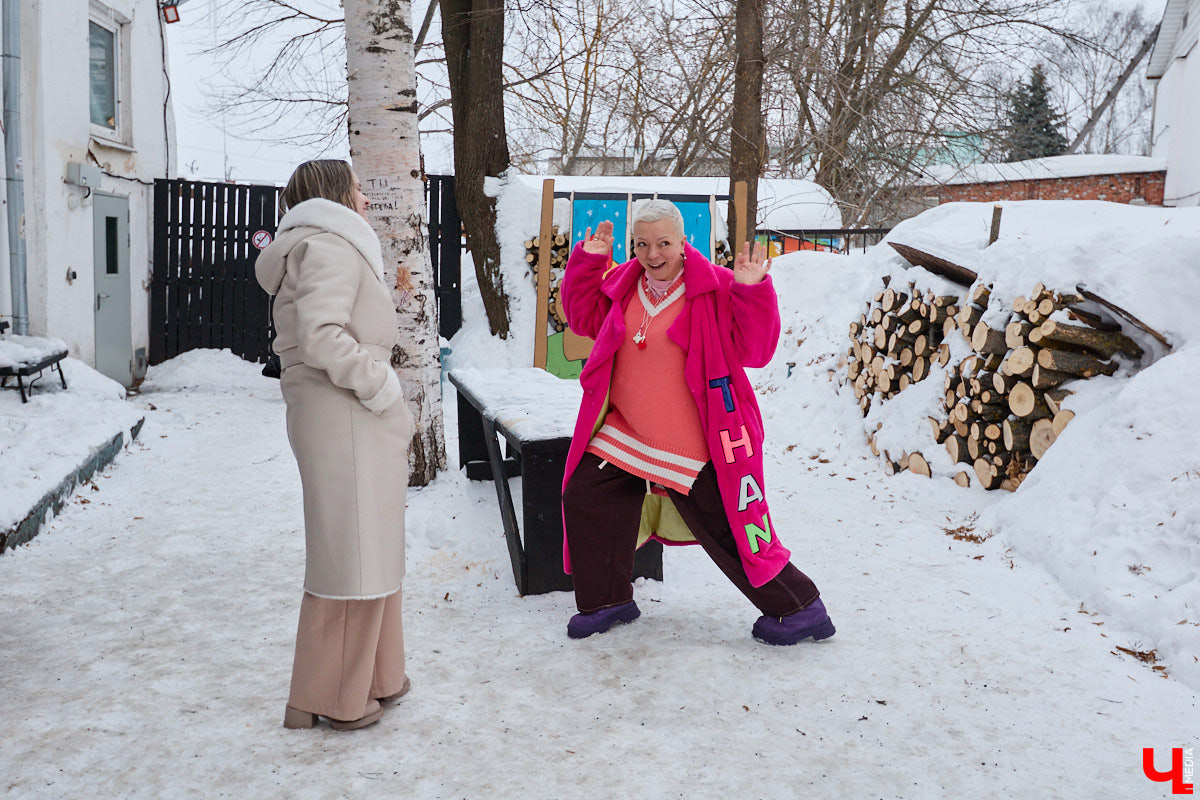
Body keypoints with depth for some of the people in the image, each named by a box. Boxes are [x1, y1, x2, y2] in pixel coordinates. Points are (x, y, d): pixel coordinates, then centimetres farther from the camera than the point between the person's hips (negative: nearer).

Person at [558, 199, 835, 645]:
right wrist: (588, 260, 8)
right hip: (625, 436, 6)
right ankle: (607, 601, 27)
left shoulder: (715, 289, -12)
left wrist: (752, 291, -28)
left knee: (726, 533, -1)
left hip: (694, 447, -6)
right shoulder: (624, 285, 5)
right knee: (584, 498, 6)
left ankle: (801, 610, 18)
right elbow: (584, 315, 20)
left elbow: (754, 349, -16)